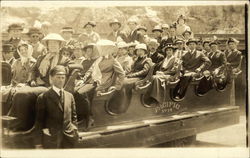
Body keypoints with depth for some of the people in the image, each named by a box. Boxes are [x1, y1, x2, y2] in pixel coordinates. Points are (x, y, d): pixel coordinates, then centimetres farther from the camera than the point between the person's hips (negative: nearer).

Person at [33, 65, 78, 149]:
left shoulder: (70, 96, 12)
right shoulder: (43, 97, -1)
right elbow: (39, 121, -2)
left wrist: (75, 134, 8)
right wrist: (38, 143, -5)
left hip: (68, 139, 4)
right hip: (51, 140, -4)